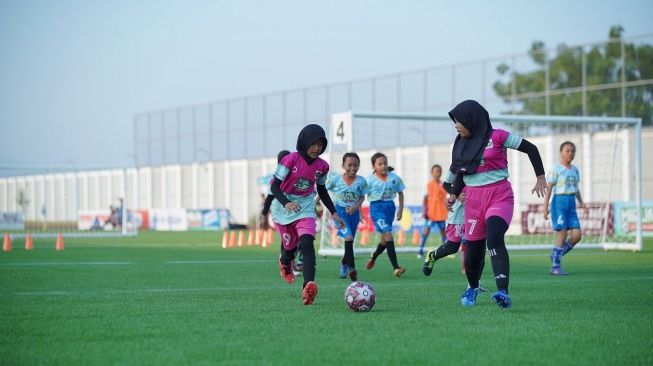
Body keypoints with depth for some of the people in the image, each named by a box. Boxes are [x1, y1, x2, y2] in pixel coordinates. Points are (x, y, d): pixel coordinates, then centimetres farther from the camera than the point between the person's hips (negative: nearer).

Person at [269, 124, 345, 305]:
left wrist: (334, 212, 11)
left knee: (307, 244, -22)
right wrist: (286, 203, -35)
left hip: (305, 209, 2)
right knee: (290, 247, 11)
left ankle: (308, 287, -36)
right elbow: (274, 185, -18)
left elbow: (322, 190, 14)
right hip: (283, 209, -2)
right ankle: (284, 263, 52)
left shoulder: (322, 166, -2)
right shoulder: (291, 159, -17)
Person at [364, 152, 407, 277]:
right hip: (377, 207, -5)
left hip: (390, 207, 5)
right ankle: (396, 268, -19)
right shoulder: (370, 179, -10)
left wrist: (400, 209, 7)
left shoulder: (394, 178, 0)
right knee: (388, 235, -17)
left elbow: (400, 193, 12)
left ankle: (373, 257, 47)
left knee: (385, 239, 15)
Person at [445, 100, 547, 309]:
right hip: (473, 200, 5)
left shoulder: (496, 136, -7)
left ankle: (503, 292, -40)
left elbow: (530, 149, -1)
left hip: (499, 197, -5)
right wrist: (454, 195, 5)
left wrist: (540, 178, -3)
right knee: (473, 251, 7)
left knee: (494, 239, -29)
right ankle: (473, 288, 38)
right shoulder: (462, 143, 9)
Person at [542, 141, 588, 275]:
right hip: (559, 202, -6)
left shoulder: (575, 170, 14)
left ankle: (557, 255, 16)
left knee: (576, 235, -4)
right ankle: (555, 266, -1)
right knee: (562, 234, -10)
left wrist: (581, 203, 9)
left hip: (571, 203, 6)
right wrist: (545, 207, -11)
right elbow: (548, 188, -7)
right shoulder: (556, 169, -6)